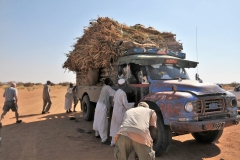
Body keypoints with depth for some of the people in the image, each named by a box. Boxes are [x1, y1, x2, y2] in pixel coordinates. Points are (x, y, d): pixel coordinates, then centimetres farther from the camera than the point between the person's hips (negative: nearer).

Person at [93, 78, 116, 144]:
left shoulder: (105, 87, 12)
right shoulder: (108, 88, -15)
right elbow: (115, 94, -23)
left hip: (99, 105, 10)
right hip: (102, 107, -10)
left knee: (98, 121, 23)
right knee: (103, 123, -8)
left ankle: (97, 134, 40)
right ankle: (104, 139, -6)